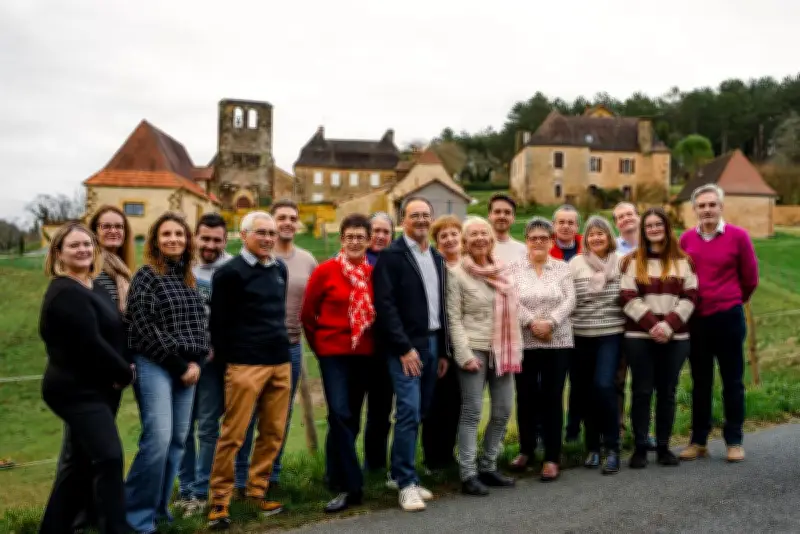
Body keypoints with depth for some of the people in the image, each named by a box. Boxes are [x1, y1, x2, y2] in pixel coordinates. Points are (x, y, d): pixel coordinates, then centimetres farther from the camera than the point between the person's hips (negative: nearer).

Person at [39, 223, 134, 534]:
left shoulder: (93, 287, 12)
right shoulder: (66, 293, -17)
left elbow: (112, 334, 15)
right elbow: (90, 343, -24)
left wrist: (120, 372, -2)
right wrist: (125, 373, -12)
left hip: (93, 388, 10)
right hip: (77, 390, -10)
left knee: (79, 461, 16)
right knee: (109, 458, -14)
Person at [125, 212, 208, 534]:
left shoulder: (189, 278, 14)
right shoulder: (146, 276, -5)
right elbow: (145, 328, -12)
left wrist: (196, 361, 1)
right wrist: (179, 364, -10)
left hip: (187, 368, 6)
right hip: (154, 366, -6)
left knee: (178, 440, 7)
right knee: (158, 439, -13)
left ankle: (159, 506, 20)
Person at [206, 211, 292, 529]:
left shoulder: (280, 269, 12)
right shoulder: (230, 273, -7)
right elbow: (218, 321, -6)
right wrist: (226, 359, -3)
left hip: (280, 362, 7)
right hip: (246, 365, -6)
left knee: (274, 433, 10)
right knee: (233, 435, -2)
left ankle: (257, 491, 25)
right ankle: (219, 501, 11)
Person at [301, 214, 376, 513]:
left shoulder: (374, 273, 0)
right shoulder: (325, 271, -7)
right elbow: (307, 314, 2)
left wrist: (375, 344, 10)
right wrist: (318, 346, 8)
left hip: (364, 352, 4)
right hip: (333, 352, -3)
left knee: (353, 416, 13)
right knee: (340, 415, -11)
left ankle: (338, 471, 31)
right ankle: (351, 486, -3)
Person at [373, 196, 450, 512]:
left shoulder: (437, 258, 15)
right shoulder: (391, 256, -7)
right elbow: (385, 306, -14)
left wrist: (443, 351, 13)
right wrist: (404, 348, -18)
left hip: (432, 343, 7)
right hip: (405, 346, -7)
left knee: (420, 412, 11)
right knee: (409, 411, -11)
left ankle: (398, 474, 24)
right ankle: (407, 483, 1)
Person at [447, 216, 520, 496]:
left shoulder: (503, 270, 11)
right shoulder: (457, 273, -5)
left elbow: (512, 310, 14)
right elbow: (454, 317, -8)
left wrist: (516, 349, 9)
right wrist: (464, 354, -15)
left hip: (503, 350, 6)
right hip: (475, 349, -6)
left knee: (503, 411, 10)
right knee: (472, 412, -3)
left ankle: (488, 466, 25)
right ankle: (468, 474, 6)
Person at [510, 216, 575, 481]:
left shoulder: (562, 268, 6)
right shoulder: (514, 268, 3)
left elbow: (569, 300, -3)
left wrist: (551, 322, -17)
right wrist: (531, 322, -18)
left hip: (558, 342, 0)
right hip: (524, 342, 0)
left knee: (552, 398, 2)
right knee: (526, 397, 9)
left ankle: (552, 457, 11)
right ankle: (526, 449, 28)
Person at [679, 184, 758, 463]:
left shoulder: (738, 235, -6)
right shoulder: (686, 238, 2)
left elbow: (750, 278, 2)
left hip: (728, 318, -3)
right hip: (695, 318, 3)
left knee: (732, 380, 6)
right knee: (700, 382, 11)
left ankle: (734, 441, 18)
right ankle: (698, 440, 20)